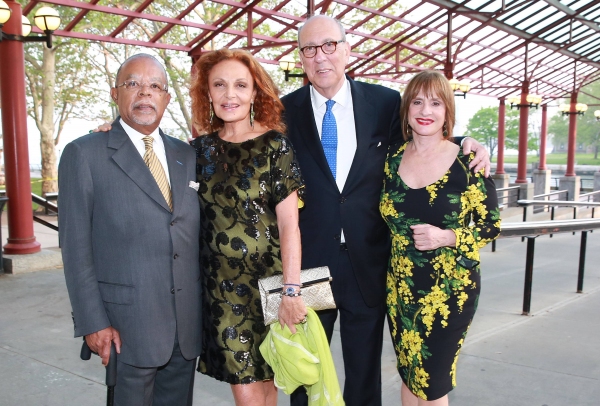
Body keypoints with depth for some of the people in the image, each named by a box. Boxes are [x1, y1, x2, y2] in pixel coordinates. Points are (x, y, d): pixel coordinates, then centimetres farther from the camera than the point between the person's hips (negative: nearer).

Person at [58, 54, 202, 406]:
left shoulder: (187, 156, 10)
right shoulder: (84, 155, -4)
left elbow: (198, 233, 11)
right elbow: (76, 246, -7)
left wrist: (208, 300, 9)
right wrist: (93, 322, -10)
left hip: (189, 320, 5)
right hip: (128, 321, -4)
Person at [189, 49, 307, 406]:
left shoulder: (274, 145, -7)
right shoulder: (202, 148, 5)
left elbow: (289, 224, -9)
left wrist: (291, 291, -15)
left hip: (267, 280, -3)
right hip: (221, 285, 3)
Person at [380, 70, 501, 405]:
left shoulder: (467, 162, -9)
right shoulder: (392, 158, 1)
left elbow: (492, 225, -4)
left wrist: (447, 237, -18)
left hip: (451, 288, -3)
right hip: (401, 287, 4)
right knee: (409, 377, 16)